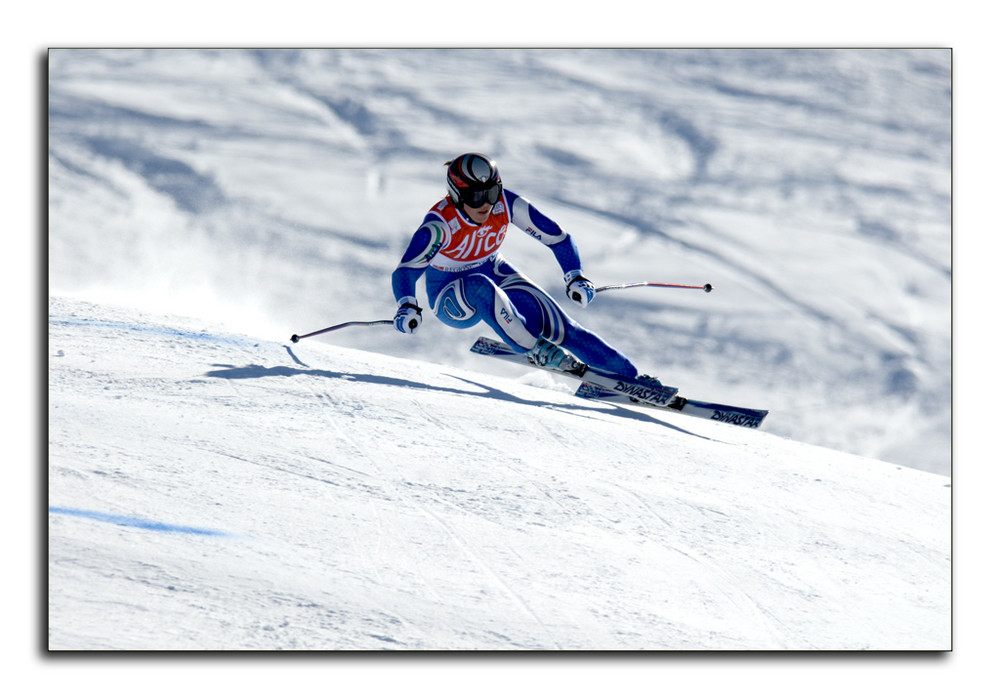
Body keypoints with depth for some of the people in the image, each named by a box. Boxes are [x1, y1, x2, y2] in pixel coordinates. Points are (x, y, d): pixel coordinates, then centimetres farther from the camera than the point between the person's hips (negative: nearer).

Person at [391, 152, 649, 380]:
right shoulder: (441, 223, -30)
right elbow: (405, 270, -32)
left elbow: (557, 237, -10)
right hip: (451, 297, -3)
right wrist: (407, 307, -50)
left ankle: (626, 374, -14)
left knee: (553, 323, -17)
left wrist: (576, 277, -22)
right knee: (480, 287, -39)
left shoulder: (506, 204, -20)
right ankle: (534, 349, -32)